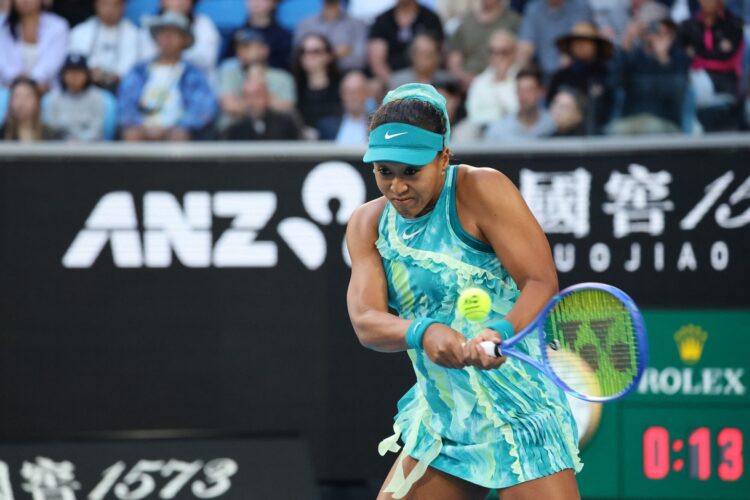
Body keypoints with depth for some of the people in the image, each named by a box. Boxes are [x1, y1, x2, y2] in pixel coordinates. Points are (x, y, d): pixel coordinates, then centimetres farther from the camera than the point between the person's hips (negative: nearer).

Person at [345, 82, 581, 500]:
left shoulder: (481, 190, -10)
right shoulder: (368, 224, 6)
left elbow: (541, 282, -16)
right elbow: (366, 321, -7)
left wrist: (500, 332, -37)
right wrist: (422, 333, -29)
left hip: (521, 412, -6)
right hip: (440, 423, 6)